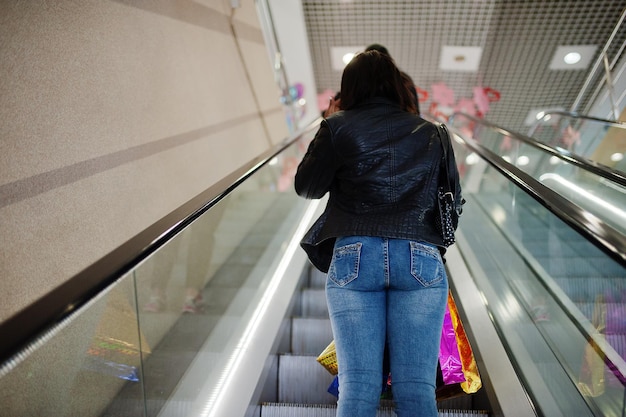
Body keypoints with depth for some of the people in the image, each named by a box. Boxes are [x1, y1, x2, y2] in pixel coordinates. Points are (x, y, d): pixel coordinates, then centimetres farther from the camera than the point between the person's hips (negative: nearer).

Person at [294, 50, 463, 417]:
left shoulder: (337, 127, 7)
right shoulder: (431, 132, 16)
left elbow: (306, 188, 14)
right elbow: (454, 197, 22)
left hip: (353, 255, -1)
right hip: (421, 257, 2)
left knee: (357, 386, -2)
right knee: (417, 387, 1)